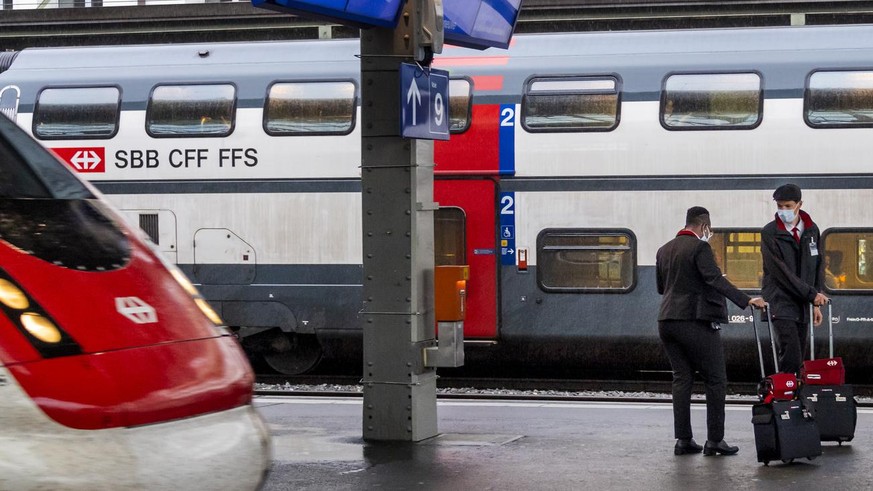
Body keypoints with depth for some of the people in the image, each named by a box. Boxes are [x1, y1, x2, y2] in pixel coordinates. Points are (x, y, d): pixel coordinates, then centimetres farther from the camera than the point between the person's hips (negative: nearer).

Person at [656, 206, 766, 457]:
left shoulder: (664, 250, 14)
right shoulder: (699, 247, -9)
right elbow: (716, 279, -20)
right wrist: (746, 300, -24)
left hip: (668, 320, 7)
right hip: (696, 321, -7)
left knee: (681, 379, 11)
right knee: (715, 380, 0)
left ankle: (683, 439, 7)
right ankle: (715, 440, -2)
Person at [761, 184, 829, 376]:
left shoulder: (811, 230, 11)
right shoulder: (769, 233, -6)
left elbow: (817, 267, 16)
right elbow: (780, 272, -12)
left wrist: (816, 303, 9)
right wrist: (812, 294, -14)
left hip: (803, 304, 5)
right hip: (781, 304, -5)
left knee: (798, 360, 4)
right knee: (791, 359, -17)